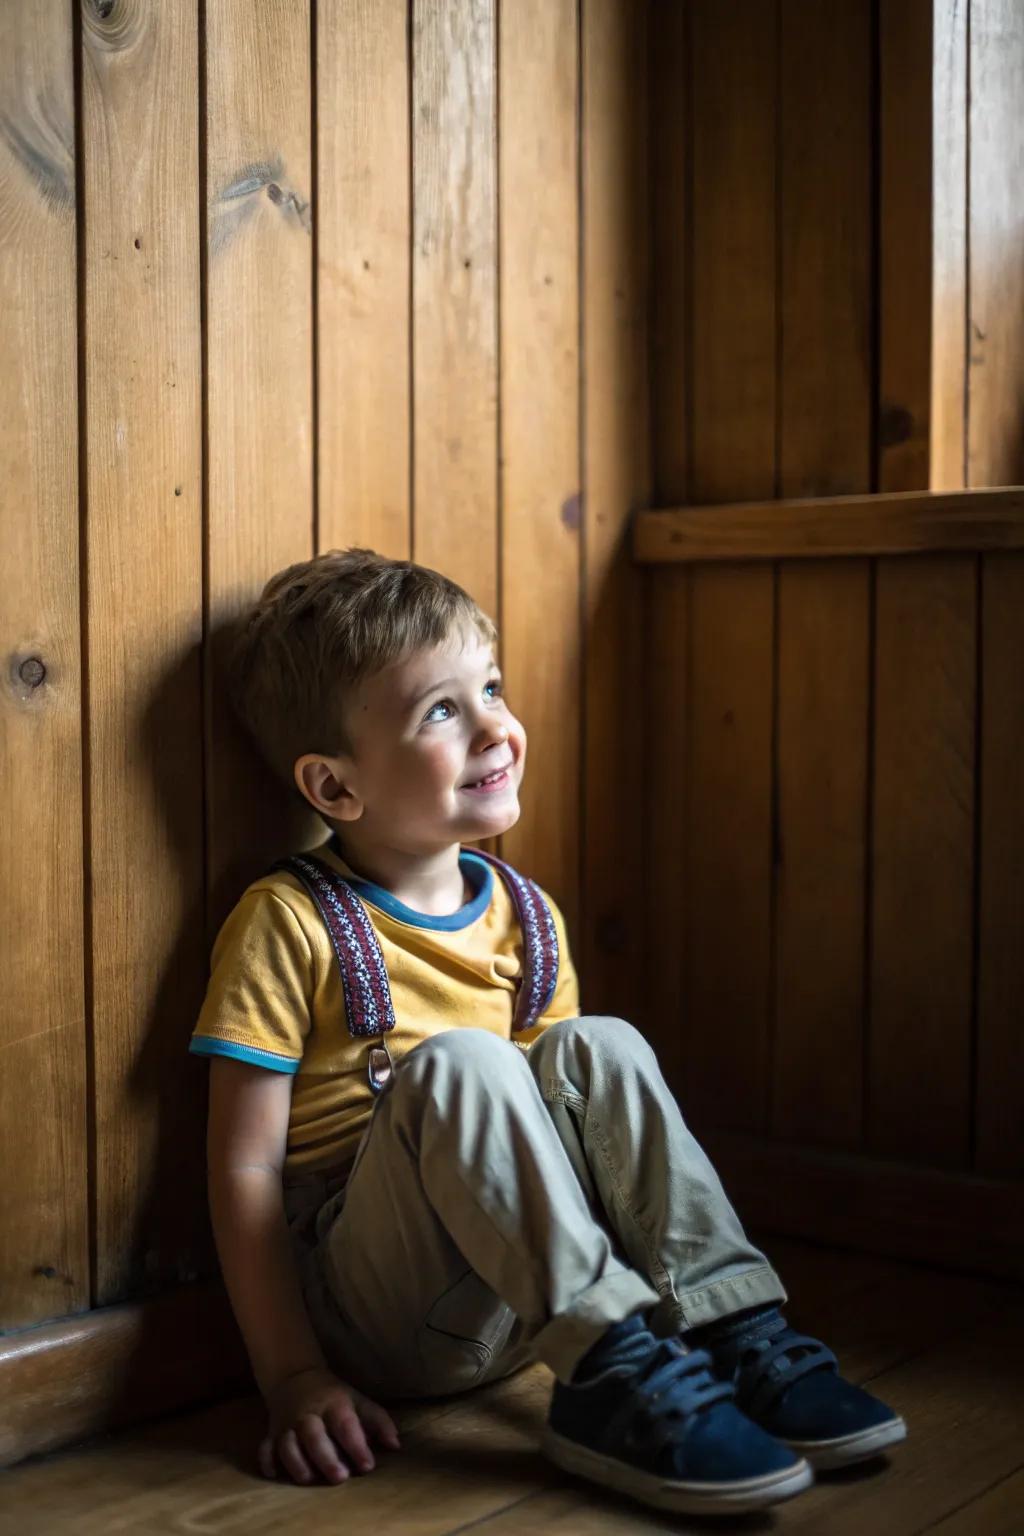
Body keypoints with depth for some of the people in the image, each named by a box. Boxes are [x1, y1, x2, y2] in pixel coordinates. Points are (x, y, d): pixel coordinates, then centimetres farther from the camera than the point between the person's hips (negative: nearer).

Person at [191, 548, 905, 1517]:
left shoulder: (525, 917, 8)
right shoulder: (290, 927, -10)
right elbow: (246, 1168, -11)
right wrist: (294, 1378, -15)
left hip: (506, 1309, 5)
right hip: (372, 1316, -5)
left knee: (600, 1048, -16)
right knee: (458, 1061, -29)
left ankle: (729, 1327, -22)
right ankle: (612, 1373, -30)